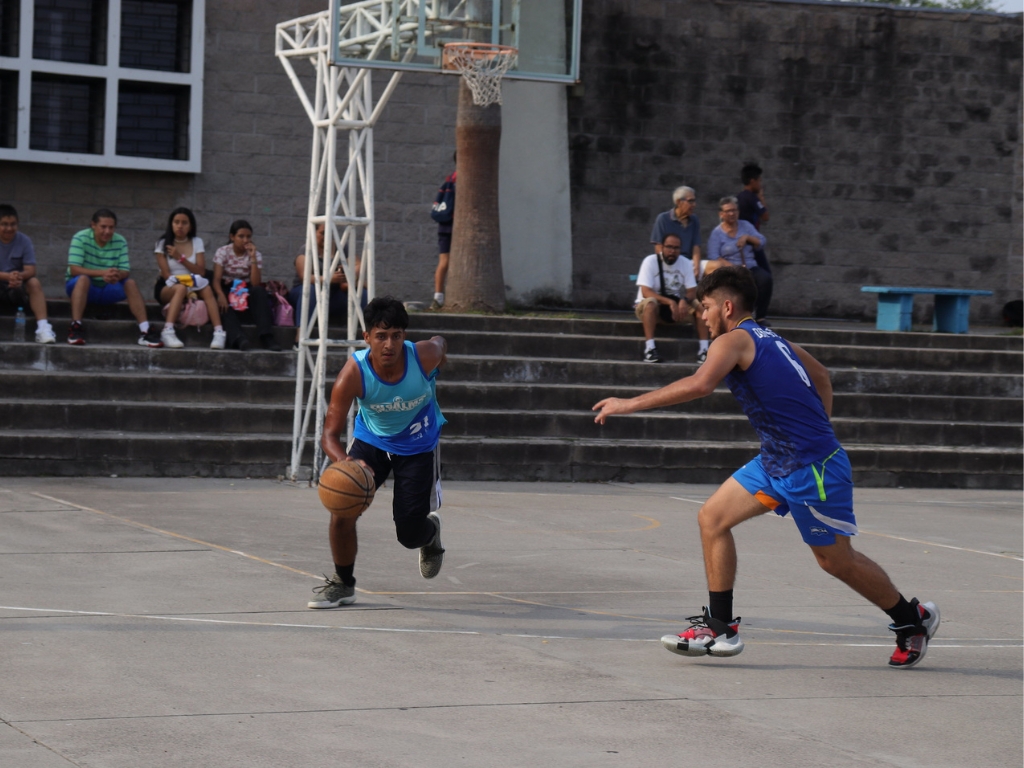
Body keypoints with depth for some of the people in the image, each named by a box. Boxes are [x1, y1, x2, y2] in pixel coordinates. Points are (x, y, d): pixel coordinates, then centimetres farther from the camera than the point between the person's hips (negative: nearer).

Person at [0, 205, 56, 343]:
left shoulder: (24, 241, -2)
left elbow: (30, 270, -10)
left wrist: (20, 276, -34)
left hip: (18, 288, 2)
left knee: (34, 283, -28)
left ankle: (43, 328, -35)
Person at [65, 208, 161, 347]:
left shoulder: (120, 242, -3)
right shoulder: (81, 238, -14)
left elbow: (125, 271, -8)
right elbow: (74, 269, -23)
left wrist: (118, 275, -35)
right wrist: (102, 273, -37)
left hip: (108, 289, 4)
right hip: (79, 286, -4)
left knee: (130, 283, -21)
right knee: (83, 279, -36)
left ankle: (145, 331, -26)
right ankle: (76, 327, -43)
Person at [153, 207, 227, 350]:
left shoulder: (197, 242, 7)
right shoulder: (163, 244, -1)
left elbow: (201, 272, -3)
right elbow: (166, 274, -12)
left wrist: (181, 258, -17)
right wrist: (187, 287, -26)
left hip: (192, 287, 3)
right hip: (167, 289, -3)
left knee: (206, 289, -31)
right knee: (181, 288, -37)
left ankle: (219, 333, -40)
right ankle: (168, 332, -49)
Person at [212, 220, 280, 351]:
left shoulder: (256, 255, 1)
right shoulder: (223, 252, -2)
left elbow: (256, 284, -13)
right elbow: (216, 279, -15)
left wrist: (252, 258, -18)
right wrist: (221, 295, -36)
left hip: (247, 294, 2)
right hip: (228, 292, -2)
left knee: (259, 291, -31)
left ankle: (266, 337, -41)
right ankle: (237, 337, -59)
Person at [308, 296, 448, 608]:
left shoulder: (424, 356, -30)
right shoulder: (353, 374, -31)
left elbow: (441, 343, -2)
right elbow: (331, 434, -31)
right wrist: (345, 462, -52)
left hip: (419, 446, 0)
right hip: (371, 441, 0)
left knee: (410, 536, -1)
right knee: (342, 507, -19)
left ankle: (430, 534, 41)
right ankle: (342, 583, 7)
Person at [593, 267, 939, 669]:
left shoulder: (732, 340, -13)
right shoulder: (771, 339, 14)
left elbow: (700, 384, -32)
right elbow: (821, 376, 25)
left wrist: (631, 404, -28)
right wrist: (815, 433, 26)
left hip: (812, 468, -9)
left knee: (836, 560, 5)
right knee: (712, 518, 4)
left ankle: (913, 619, 24)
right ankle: (719, 628, 5)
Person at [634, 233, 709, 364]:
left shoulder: (685, 263, -3)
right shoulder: (650, 261, -15)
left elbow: (692, 292, -5)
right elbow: (646, 292, -23)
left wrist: (684, 301, -30)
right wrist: (670, 302, -36)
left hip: (677, 305, 4)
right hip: (654, 306, -4)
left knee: (700, 306, -21)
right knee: (650, 303, -38)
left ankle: (704, 350, -25)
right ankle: (649, 348, -43)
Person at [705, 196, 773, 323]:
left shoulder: (745, 225, 17)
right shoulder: (716, 233, 4)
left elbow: (761, 242, 11)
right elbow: (714, 259, -7)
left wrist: (747, 237, -8)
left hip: (750, 268, 4)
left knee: (765, 278, -29)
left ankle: (760, 316, -21)